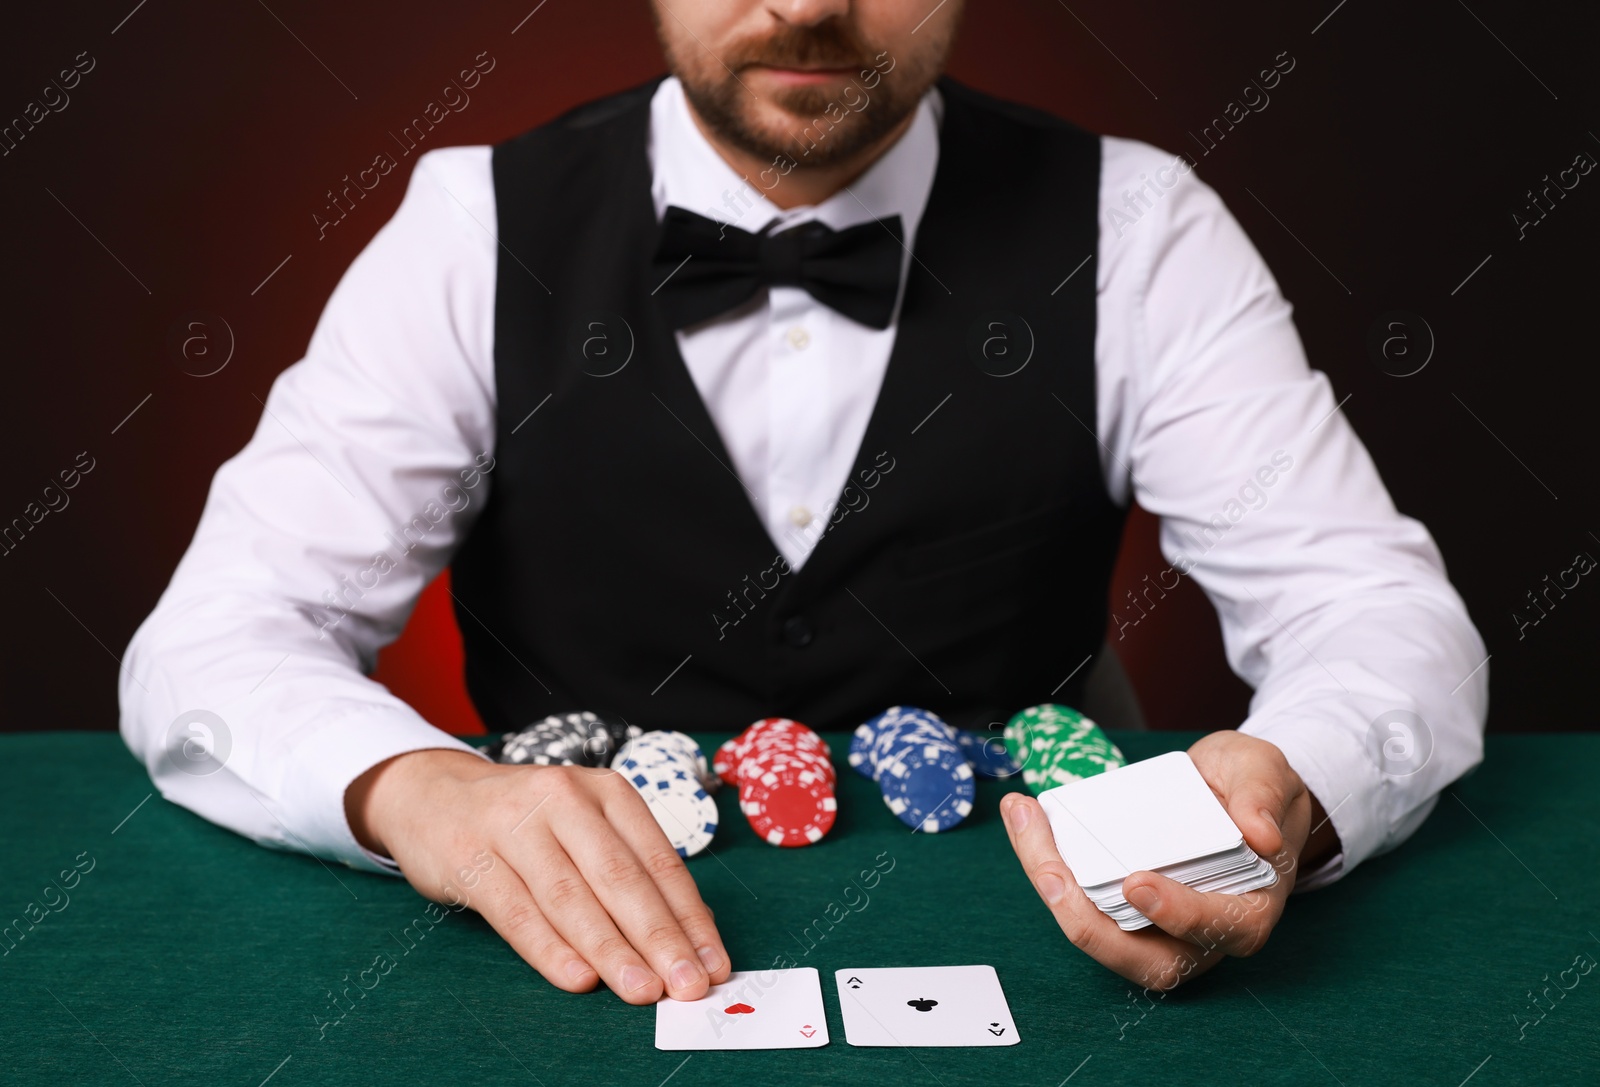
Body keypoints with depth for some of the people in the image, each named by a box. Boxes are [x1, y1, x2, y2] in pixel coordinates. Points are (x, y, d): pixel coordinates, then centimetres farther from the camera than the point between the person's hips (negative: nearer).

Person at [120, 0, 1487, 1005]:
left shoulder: (1129, 233, -4)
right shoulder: (480, 230, -5)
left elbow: (1385, 612, -6)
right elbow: (208, 642, -8)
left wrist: (1284, 798, -30)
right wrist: (413, 786, -31)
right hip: (586, 977, -1)